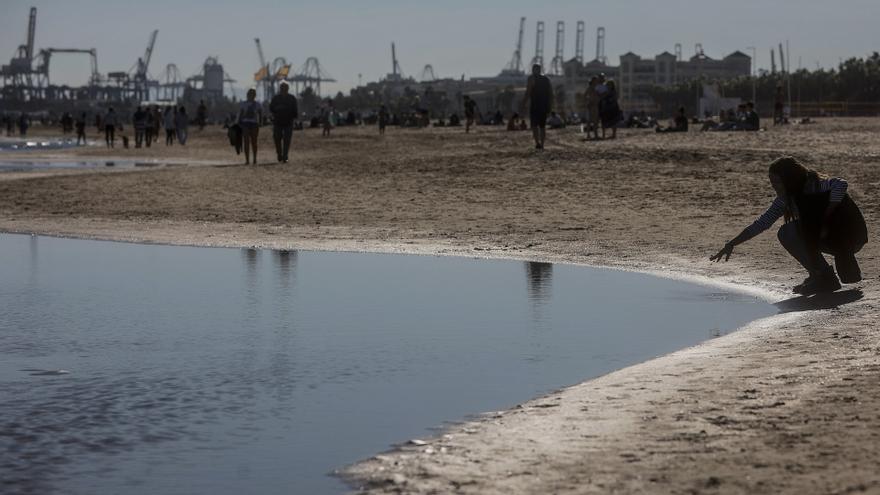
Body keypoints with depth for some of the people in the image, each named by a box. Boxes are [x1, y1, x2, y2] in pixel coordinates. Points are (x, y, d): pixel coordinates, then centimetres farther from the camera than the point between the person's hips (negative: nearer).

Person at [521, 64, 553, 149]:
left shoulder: (532, 78, -4)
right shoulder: (547, 79, 12)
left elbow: (528, 92, -12)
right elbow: (551, 94, 11)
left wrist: (524, 103, -7)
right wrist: (550, 106, 15)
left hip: (535, 105, -5)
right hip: (544, 106, 5)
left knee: (534, 124, -5)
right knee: (542, 125, 12)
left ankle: (537, 142, -21)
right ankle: (542, 144, 11)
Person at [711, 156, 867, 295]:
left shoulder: (814, 185, -20)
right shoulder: (787, 199, 1)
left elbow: (840, 185, -39)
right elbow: (762, 223, 4)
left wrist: (825, 220, -32)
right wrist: (732, 244, -3)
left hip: (851, 235, -8)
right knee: (786, 234, -4)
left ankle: (826, 278, -15)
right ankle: (820, 274, 1)